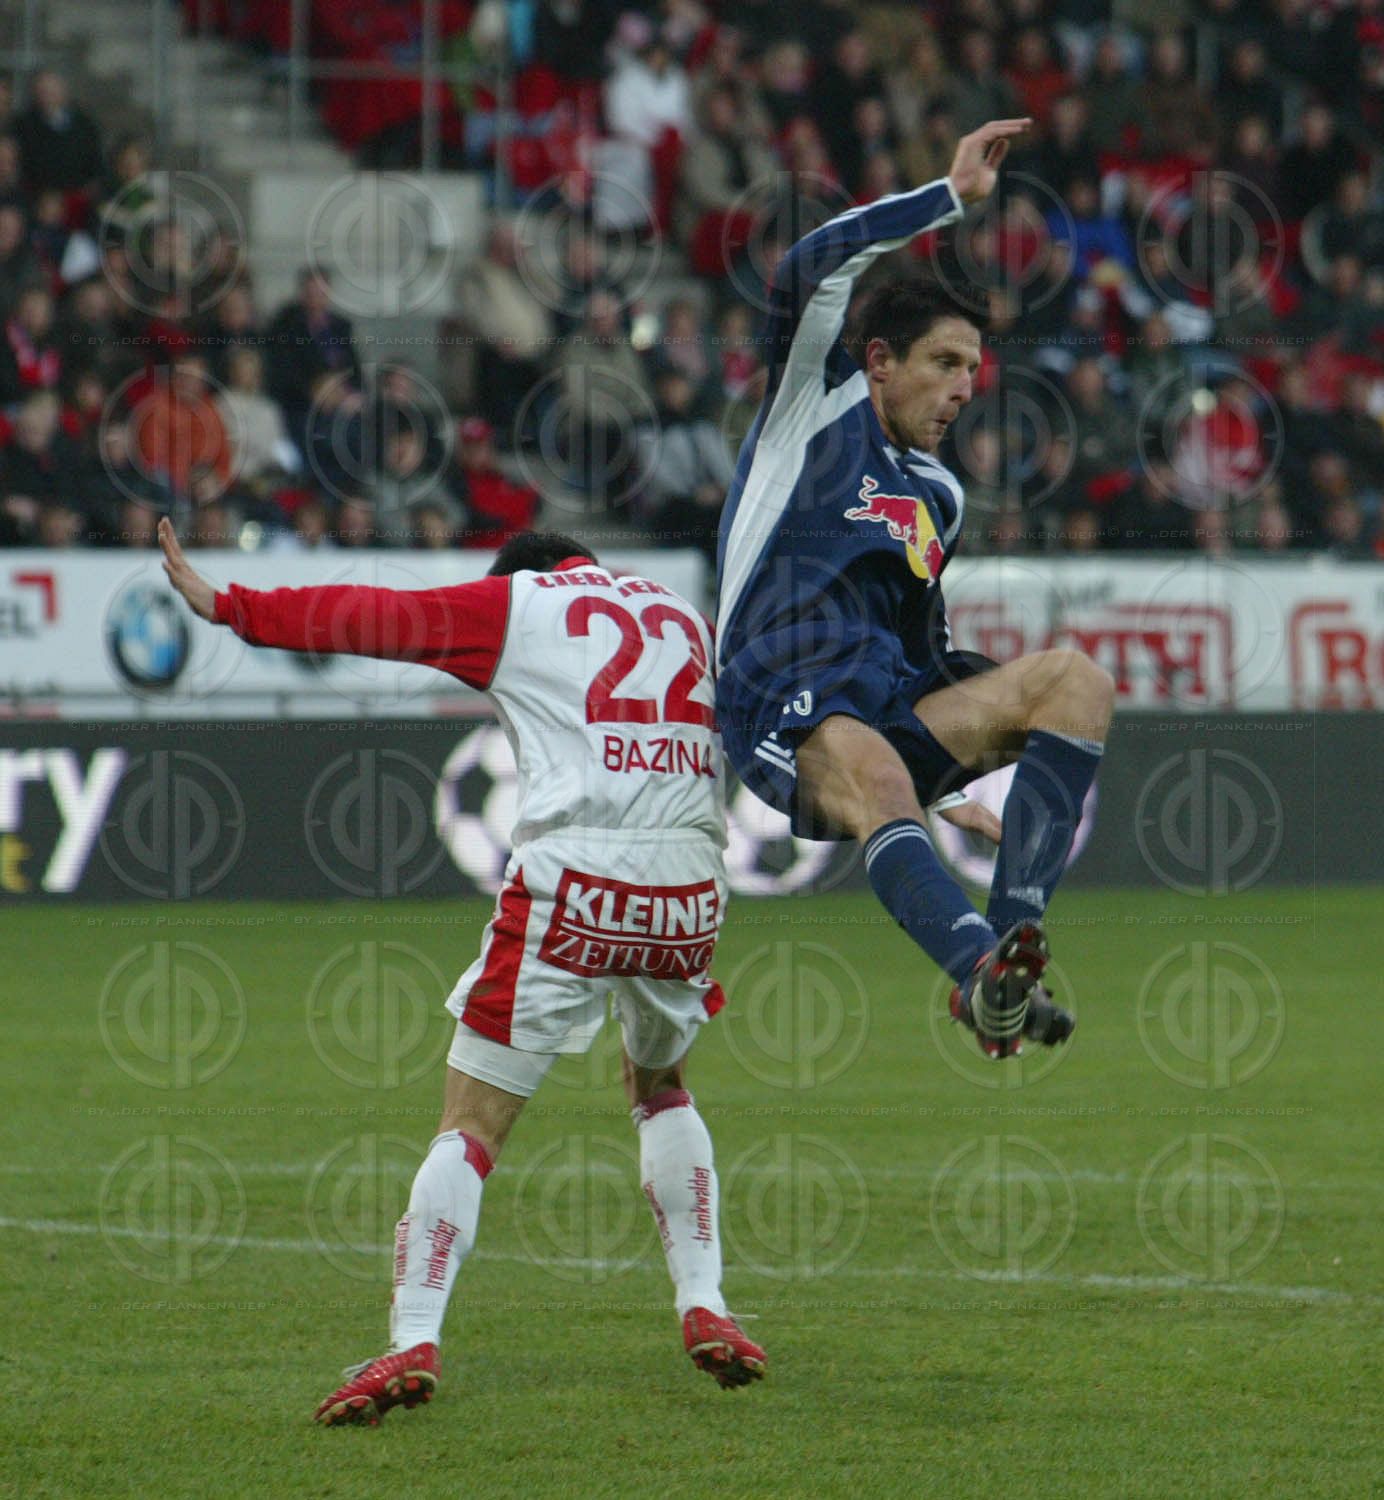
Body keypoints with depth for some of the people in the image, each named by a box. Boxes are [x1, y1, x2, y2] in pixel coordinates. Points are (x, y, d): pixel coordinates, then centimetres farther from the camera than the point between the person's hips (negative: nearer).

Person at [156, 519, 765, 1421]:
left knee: (473, 1121, 0)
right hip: (688, 882, 4)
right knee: (661, 1087, 29)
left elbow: (378, 619, 10)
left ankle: (414, 1341, -11)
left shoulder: (515, 602, 11)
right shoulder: (684, 618, 24)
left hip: (571, 881, -4)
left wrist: (227, 605, 16)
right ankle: (705, 1307, 18)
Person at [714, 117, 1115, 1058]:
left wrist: (960, 782, 21)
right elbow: (814, 272, -7)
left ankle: (1011, 934, -29)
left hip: (898, 716, 7)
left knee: (1078, 679, -15)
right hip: (788, 713, -7)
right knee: (873, 777, -40)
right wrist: (953, 196, -3)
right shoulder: (819, 410, 9)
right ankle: (985, 973, -61)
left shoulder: (941, 496, 27)